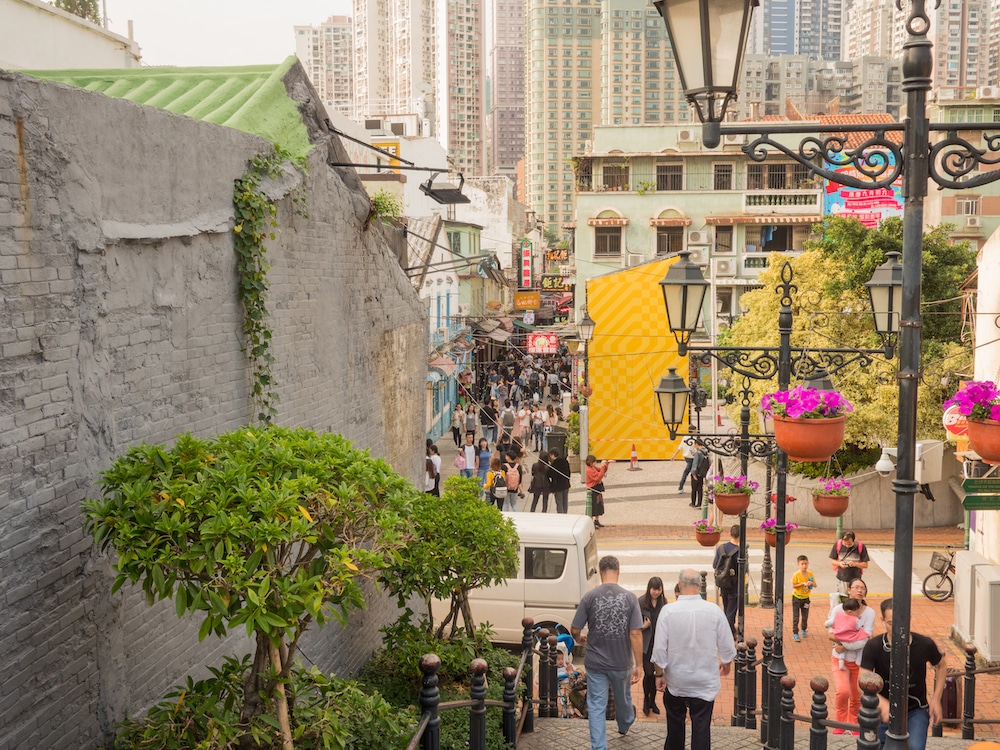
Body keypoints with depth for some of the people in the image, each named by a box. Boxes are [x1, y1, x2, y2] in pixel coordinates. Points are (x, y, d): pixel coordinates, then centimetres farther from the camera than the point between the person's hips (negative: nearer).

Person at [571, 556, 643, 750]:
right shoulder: (629, 597, -11)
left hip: (595, 662, -2)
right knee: (623, 699, 27)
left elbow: (574, 630, -8)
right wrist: (639, 665, -7)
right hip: (621, 662, 2)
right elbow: (635, 634, -14)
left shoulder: (590, 597, -12)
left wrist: (580, 639, 15)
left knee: (596, 706, 9)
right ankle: (625, 724, 54)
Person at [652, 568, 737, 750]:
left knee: (675, 722, 20)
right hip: (705, 681, 0)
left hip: (675, 682, 0)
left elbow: (659, 648, -13)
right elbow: (726, 646, -2)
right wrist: (726, 663, 18)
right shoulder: (714, 611, -12)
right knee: (701, 726, 6)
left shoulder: (668, 611, -15)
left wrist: (659, 674, 2)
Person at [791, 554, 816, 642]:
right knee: (796, 617, -1)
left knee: (805, 616, 16)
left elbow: (815, 585, 1)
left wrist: (811, 583, -21)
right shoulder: (796, 574, -17)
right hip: (796, 598, -4)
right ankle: (795, 633, 5)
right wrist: (803, 583, -25)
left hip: (806, 598, 4)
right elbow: (793, 586, -16)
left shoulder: (810, 574, -4)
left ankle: (804, 630, 37)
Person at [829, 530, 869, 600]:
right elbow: (832, 561, 5)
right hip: (841, 579, 1)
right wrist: (839, 563, -15)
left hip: (855, 579, -1)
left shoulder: (860, 546, -8)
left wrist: (855, 564, -20)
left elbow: (865, 564, -3)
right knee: (841, 600, 4)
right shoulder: (838, 545, -5)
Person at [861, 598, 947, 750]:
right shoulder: (873, 647, -18)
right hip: (884, 711, 1)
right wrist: (883, 705, -42)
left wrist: (936, 699, 2)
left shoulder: (924, 645, -15)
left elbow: (941, 665, 7)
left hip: (916, 710, -1)